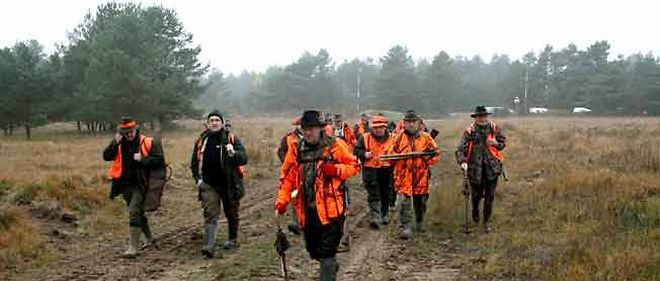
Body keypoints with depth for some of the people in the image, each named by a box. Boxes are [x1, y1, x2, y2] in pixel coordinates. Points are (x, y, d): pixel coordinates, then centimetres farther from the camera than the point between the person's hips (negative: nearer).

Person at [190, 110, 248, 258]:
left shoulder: (231, 139, -4)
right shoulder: (201, 141, 5)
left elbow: (244, 158, -11)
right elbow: (194, 162, 17)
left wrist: (233, 153, -31)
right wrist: (198, 178, 4)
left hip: (229, 184, -1)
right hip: (209, 185, 1)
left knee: (231, 213, 15)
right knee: (210, 214, -9)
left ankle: (233, 239, 36)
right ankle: (209, 246, -13)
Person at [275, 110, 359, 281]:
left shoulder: (335, 145, -5)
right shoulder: (297, 150, 5)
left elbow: (354, 166, 1)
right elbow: (287, 177, 7)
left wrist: (336, 170, -17)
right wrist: (282, 201, -4)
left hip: (329, 208, -5)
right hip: (307, 209, 5)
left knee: (327, 251, -2)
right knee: (312, 249, 18)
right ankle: (331, 267, 46)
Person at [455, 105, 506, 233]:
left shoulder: (494, 128, -1)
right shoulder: (470, 131, -9)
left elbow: (503, 142, 12)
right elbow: (460, 149, -14)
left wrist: (496, 144, -10)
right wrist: (463, 162, -31)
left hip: (492, 169, 1)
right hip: (475, 169, -1)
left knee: (489, 197, 4)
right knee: (476, 195, 12)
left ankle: (486, 222, 20)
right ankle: (475, 212, 45)